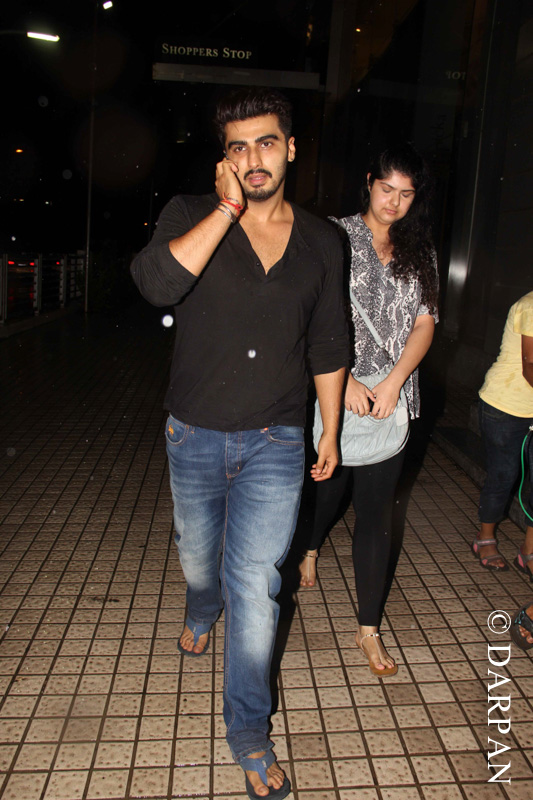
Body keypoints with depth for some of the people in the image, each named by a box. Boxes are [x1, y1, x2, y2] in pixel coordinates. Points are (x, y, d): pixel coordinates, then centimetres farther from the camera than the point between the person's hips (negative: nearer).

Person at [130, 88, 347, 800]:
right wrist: (227, 208, -25)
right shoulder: (192, 215, -6)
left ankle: (249, 731, 19)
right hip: (195, 438, 1)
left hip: (275, 445, 0)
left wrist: (331, 432, 10)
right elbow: (157, 281, -28)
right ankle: (203, 612, 60)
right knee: (198, 555, 23)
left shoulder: (321, 242, 0)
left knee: (255, 585, -3)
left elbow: (329, 346, 8)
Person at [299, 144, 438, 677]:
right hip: (333, 390, -2)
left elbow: (425, 323, 3)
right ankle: (310, 550, 51)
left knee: (376, 513, 4)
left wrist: (392, 383, -11)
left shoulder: (418, 251, 10)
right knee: (328, 483, 16)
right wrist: (345, 379, -17)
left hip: (390, 401, 2)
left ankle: (369, 629, 17)